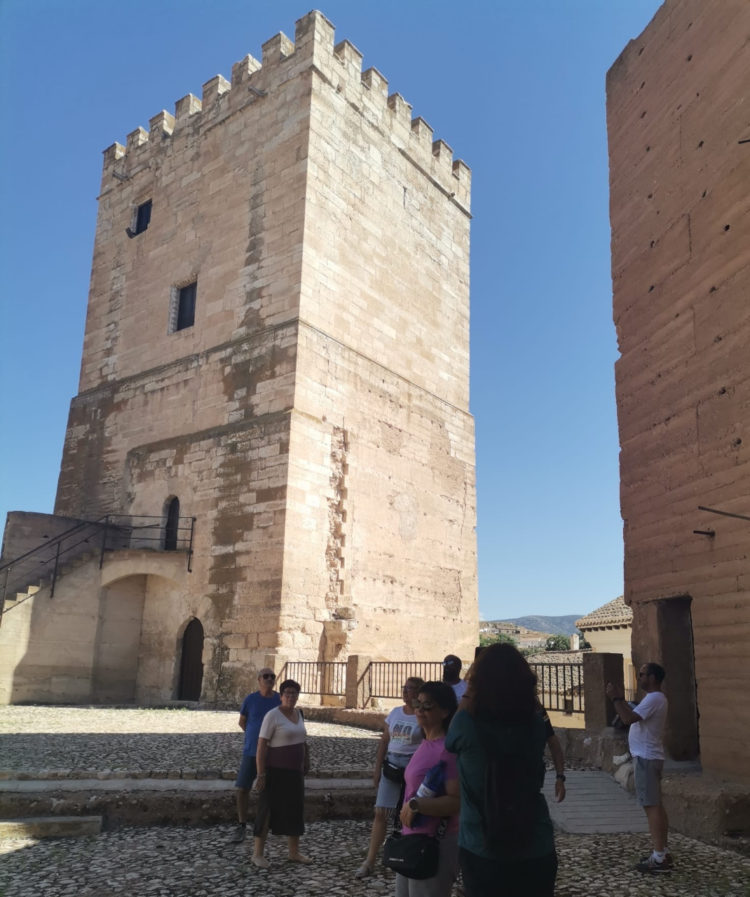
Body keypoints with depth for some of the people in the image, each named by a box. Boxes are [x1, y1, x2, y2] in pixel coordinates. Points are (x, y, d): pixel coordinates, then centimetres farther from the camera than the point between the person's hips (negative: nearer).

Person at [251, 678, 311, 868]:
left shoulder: (298, 714, 7)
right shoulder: (272, 716, -15)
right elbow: (261, 745, -17)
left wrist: (306, 760, 21)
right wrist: (261, 774, -20)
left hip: (295, 772, 7)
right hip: (275, 772, -7)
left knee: (295, 810, 13)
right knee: (268, 811, 1)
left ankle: (294, 852, 26)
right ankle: (258, 854, 13)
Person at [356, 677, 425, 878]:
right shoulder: (395, 712, 8)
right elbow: (384, 741, 11)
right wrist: (377, 768, 9)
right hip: (391, 765, 5)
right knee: (380, 812, 1)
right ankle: (369, 862, 7)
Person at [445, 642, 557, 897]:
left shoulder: (465, 723, -18)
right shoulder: (536, 725, -9)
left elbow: (450, 743, 6)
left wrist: (465, 704, 19)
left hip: (481, 850, -2)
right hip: (537, 849, 2)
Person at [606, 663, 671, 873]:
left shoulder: (653, 699, -18)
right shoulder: (654, 698, 15)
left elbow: (629, 719, -27)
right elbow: (634, 715, 21)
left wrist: (615, 698, -18)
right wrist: (620, 699, 15)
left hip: (646, 758, -11)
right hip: (648, 757, 11)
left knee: (651, 806, -8)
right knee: (656, 806, 13)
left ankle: (659, 858, -6)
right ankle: (662, 853, 20)